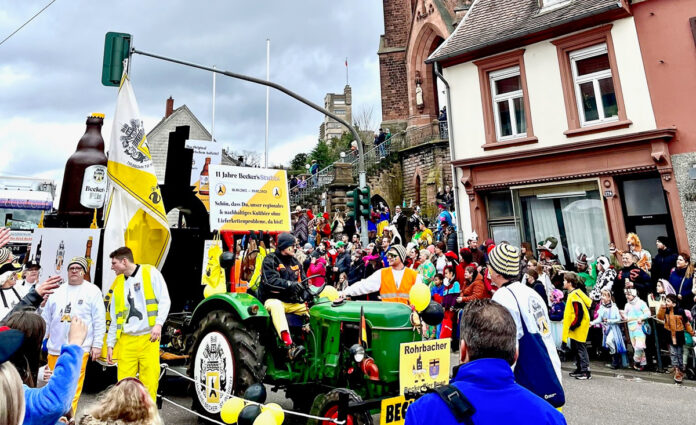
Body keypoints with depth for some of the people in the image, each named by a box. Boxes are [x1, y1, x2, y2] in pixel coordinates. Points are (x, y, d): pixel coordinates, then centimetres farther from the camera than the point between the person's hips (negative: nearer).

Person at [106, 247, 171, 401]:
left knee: (149, 382, -3)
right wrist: (110, 344, 15)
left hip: (148, 338, -4)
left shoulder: (150, 272, 1)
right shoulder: (117, 284, 16)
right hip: (126, 340, 4)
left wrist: (158, 323, -16)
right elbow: (114, 318, 19)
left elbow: (165, 300, -4)